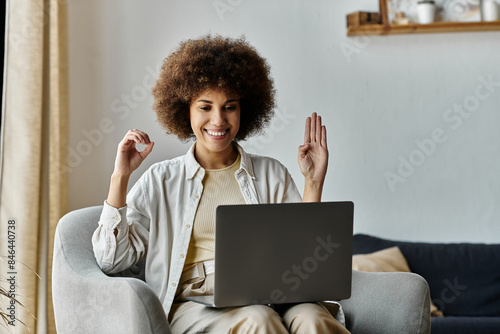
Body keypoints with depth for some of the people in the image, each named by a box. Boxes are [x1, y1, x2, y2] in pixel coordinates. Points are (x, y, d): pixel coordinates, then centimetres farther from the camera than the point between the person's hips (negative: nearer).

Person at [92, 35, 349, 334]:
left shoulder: (272, 174, 15)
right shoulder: (160, 181, 13)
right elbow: (112, 261, 5)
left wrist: (314, 183, 2)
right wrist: (120, 177, 0)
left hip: (271, 300, 2)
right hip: (194, 306, -1)